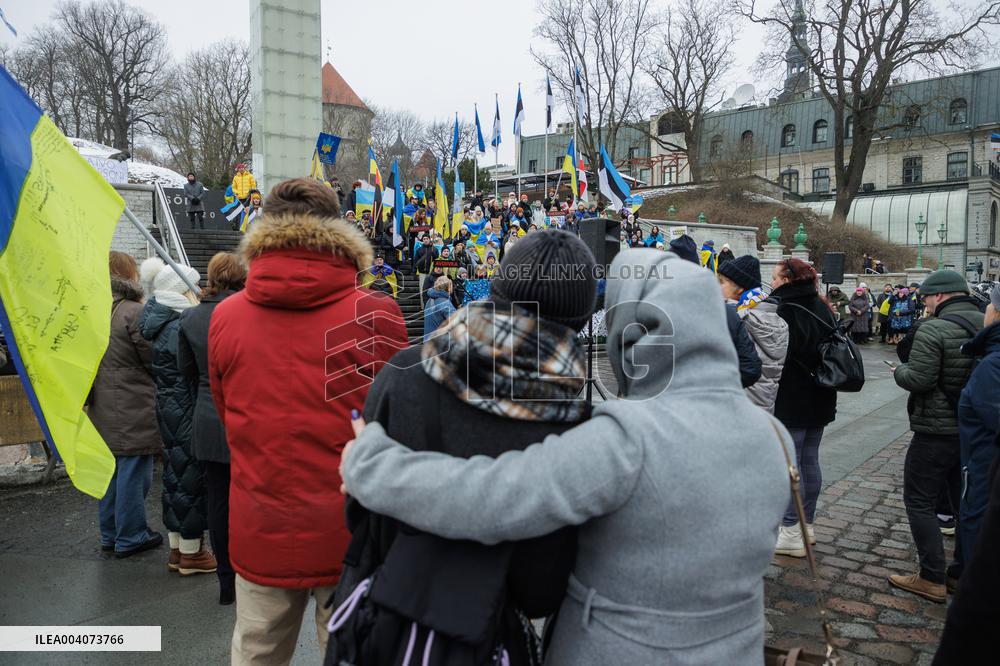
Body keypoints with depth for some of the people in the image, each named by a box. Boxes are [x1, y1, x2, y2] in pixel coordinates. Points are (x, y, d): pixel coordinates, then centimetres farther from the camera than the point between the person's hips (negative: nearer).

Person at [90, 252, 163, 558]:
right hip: (134, 409, -8)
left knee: (109, 471, 16)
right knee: (133, 472, 2)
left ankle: (110, 534, 27)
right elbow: (155, 359, -14)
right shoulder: (134, 312, -17)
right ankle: (130, 537, 12)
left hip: (102, 409, 8)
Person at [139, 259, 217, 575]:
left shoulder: (163, 324, 9)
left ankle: (177, 550, 27)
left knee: (174, 474, 15)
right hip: (186, 413, -10)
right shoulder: (180, 327, -20)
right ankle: (191, 553, 13)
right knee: (191, 476, 1)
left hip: (168, 410, 10)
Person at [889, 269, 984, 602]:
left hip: (937, 432, -8)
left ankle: (932, 579, 4)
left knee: (920, 501, 3)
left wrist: (899, 371, -3)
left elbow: (919, 380, -22)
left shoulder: (933, 330, -18)